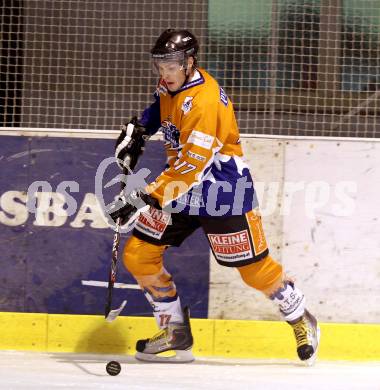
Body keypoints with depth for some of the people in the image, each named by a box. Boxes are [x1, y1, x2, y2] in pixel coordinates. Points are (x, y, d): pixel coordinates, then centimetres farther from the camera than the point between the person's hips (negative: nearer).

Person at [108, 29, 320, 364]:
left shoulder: (204, 101, -28)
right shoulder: (172, 84, 0)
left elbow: (191, 166, -33)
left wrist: (145, 198, -37)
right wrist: (137, 130, 8)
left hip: (222, 191, -8)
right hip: (182, 185, 8)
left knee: (253, 267, -1)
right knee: (138, 256, -1)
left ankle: (301, 320, 26)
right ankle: (176, 334, 9)